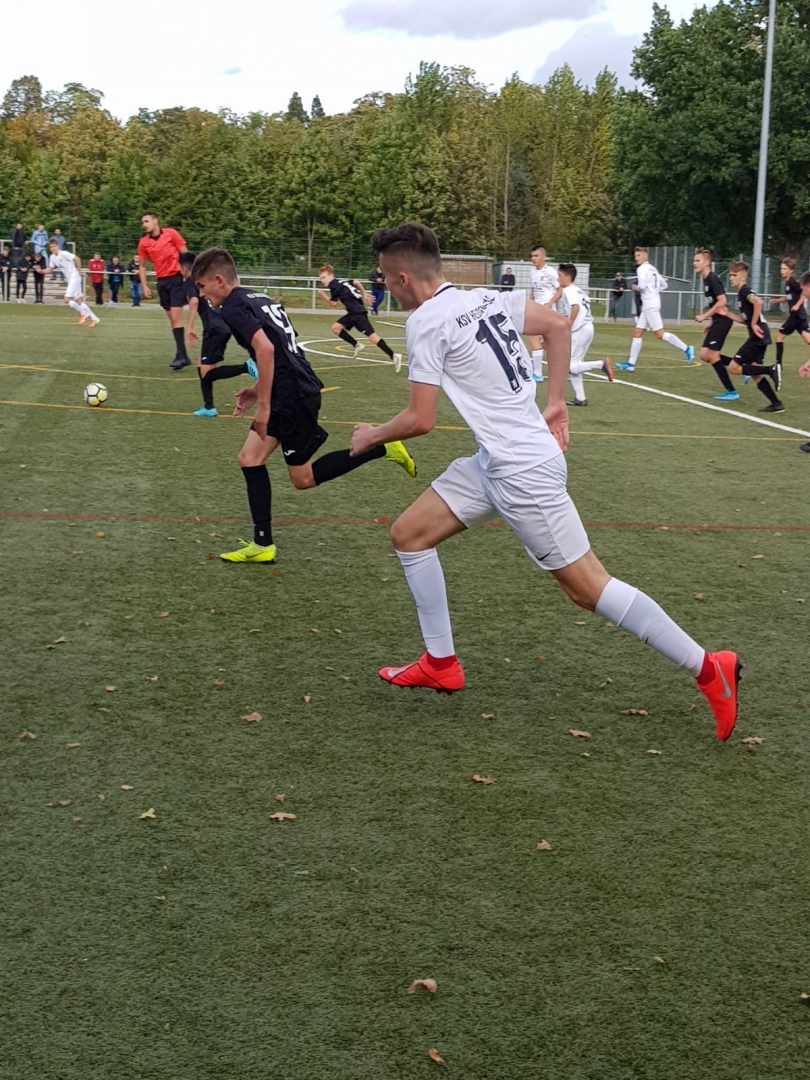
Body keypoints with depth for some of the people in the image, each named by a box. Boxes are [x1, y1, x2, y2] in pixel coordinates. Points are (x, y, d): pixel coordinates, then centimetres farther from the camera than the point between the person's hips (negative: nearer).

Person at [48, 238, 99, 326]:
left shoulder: (64, 253, -17)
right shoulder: (52, 257, 7)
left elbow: (77, 259, -20)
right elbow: (50, 269, 12)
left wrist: (78, 271, -11)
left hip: (74, 278, -8)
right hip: (68, 280, 8)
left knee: (67, 300, -13)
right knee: (78, 301, 8)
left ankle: (83, 313, 4)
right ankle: (94, 318, 14)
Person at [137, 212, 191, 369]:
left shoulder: (171, 233, -6)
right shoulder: (143, 242, 5)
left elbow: (185, 254, -2)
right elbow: (142, 265, 13)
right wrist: (144, 286, 4)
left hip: (177, 278, -5)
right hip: (162, 281, 5)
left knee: (176, 317, -13)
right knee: (172, 318, 6)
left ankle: (181, 355, -13)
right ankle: (183, 356, 10)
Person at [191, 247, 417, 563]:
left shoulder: (232, 309, -12)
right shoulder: (258, 299, 17)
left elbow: (265, 348, -25)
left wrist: (263, 404, -20)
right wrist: (259, 390, 19)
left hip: (293, 398, -10)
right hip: (292, 392, 10)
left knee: (303, 478, 4)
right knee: (250, 459, 10)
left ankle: (381, 447, 6)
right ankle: (262, 544, 10)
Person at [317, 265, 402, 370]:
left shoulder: (334, 286, -7)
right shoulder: (340, 281, 19)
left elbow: (334, 304, -3)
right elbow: (356, 282, 22)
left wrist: (323, 294, 3)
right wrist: (364, 294, 28)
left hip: (358, 313, -10)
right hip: (353, 313, 10)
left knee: (372, 336, -15)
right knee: (335, 327, 10)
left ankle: (393, 356, -20)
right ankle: (357, 345, 11)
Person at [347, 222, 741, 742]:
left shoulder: (427, 322, -14)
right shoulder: (487, 298, 9)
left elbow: (420, 420, -14)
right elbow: (558, 325, 15)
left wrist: (372, 436, 6)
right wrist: (555, 404, 15)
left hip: (523, 471, -10)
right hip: (494, 463, 10)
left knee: (588, 587, -3)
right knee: (409, 534, 13)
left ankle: (709, 668, 4)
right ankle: (441, 664, 20)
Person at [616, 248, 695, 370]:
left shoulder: (643, 268, -8)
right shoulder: (652, 269, 19)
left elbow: (642, 286, -22)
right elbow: (664, 284, 25)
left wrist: (636, 288, -1)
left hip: (650, 305, -10)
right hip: (648, 306, 10)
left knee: (660, 334, -12)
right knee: (637, 333, 8)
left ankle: (686, 349, -11)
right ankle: (631, 363, 7)